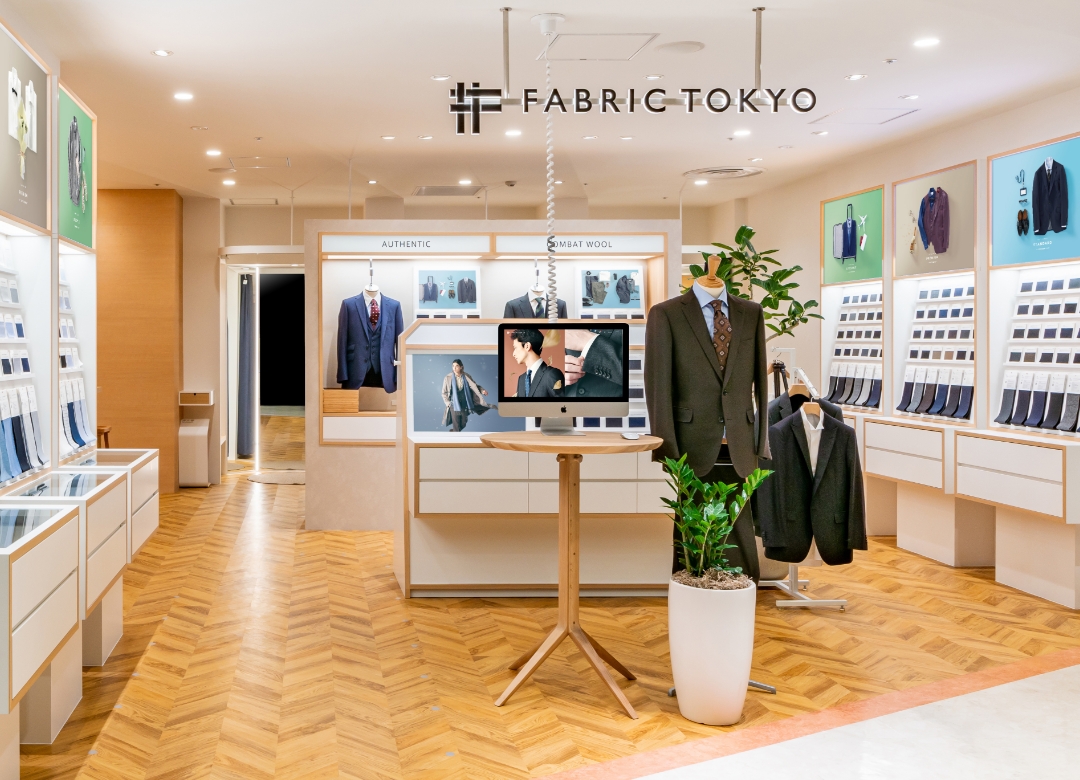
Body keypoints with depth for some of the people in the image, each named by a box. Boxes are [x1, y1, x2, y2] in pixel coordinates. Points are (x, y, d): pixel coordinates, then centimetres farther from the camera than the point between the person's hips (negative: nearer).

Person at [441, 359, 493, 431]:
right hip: (454, 406, -3)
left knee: (463, 424, 15)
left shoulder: (466, 377, -6)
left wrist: (482, 390, -19)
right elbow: (444, 393, 0)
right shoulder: (448, 378, -10)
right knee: (456, 426, 2)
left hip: (464, 405, 3)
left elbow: (475, 386, 0)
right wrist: (448, 403, -7)